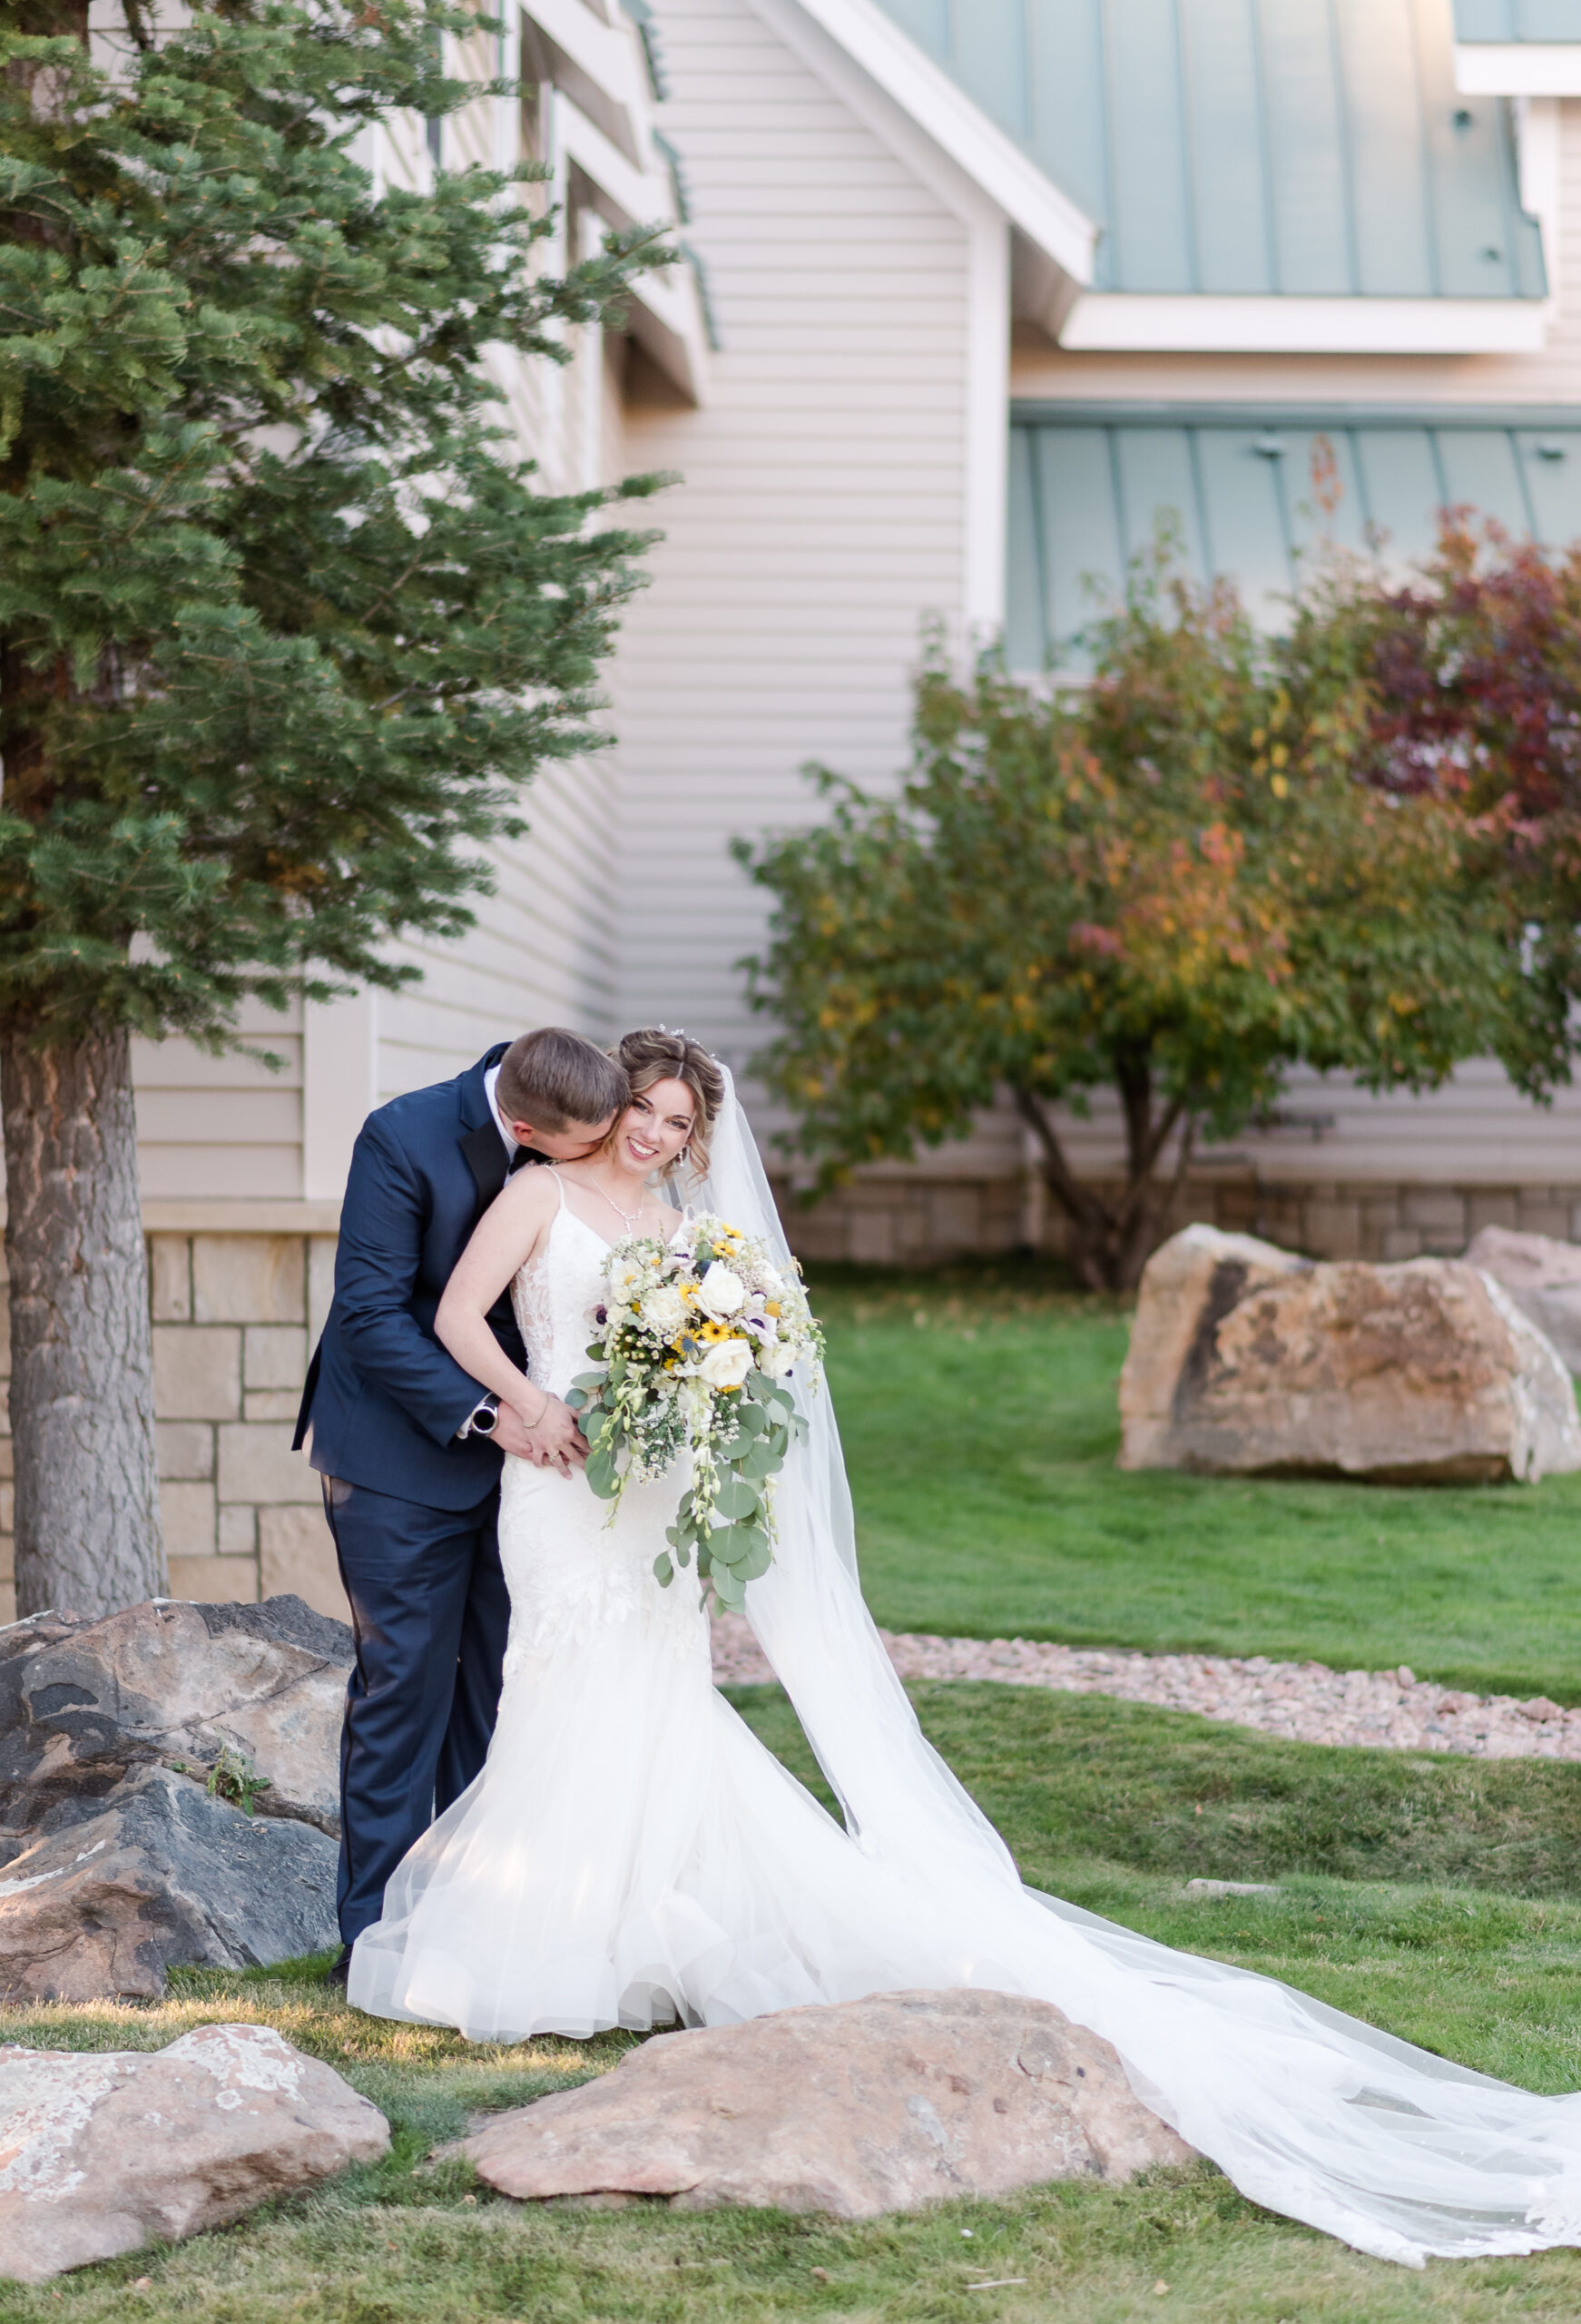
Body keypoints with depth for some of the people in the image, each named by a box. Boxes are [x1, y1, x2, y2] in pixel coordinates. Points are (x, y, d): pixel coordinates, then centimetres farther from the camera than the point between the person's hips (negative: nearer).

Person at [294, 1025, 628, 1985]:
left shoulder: (587, 1157, -6)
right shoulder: (403, 1139, -20)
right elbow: (371, 1314, -19)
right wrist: (486, 1413, -23)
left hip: (523, 1444, 5)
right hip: (405, 1451, -5)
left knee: (505, 1683, 6)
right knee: (406, 1682, -4)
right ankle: (375, 1934, 4)